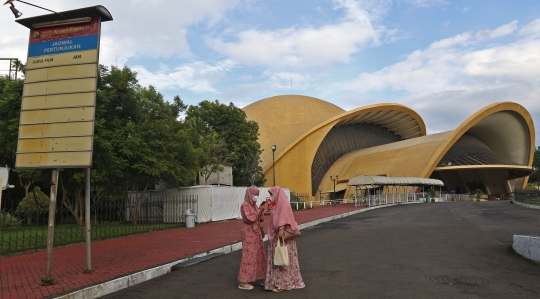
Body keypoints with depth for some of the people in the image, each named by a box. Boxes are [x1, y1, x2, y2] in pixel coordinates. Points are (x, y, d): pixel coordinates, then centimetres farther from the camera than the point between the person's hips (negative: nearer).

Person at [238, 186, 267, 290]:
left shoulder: (254, 205, 11)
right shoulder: (245, 205, -13)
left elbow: (261, 219, 12)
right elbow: (250, 219, -23)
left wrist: (261, 210, -3)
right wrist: (259, 210, -16)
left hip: (257, 234, 8)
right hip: (249, 235, -8)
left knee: (260, 256, 13)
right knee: (248, 257, -5)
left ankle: (262, 278, 24)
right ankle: (242, 282, 4)